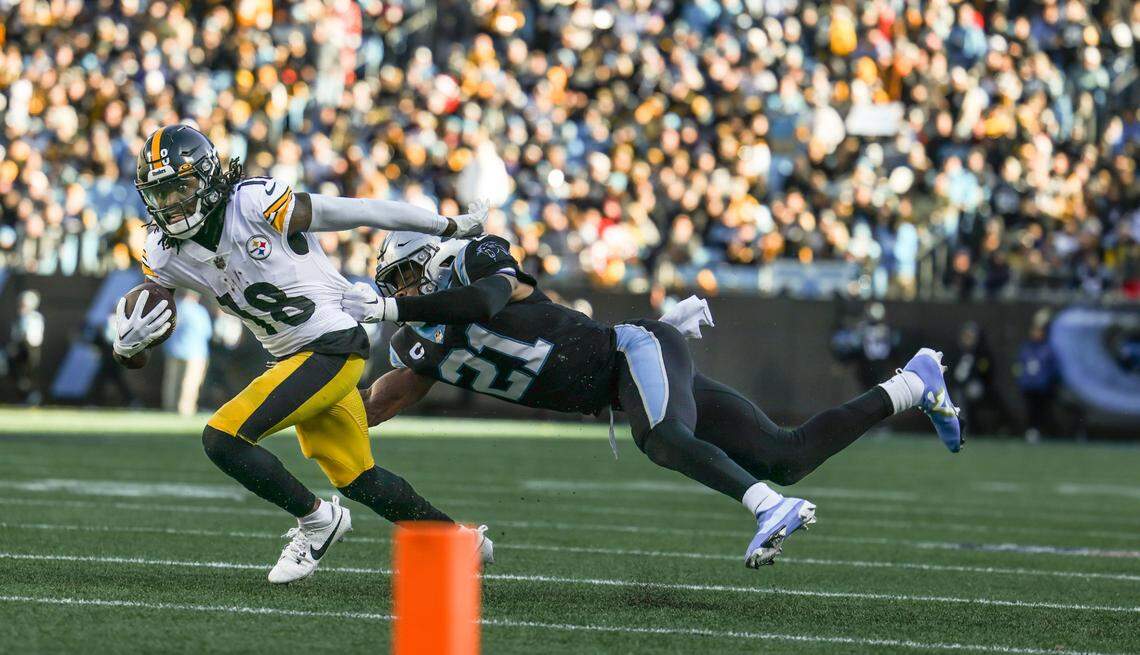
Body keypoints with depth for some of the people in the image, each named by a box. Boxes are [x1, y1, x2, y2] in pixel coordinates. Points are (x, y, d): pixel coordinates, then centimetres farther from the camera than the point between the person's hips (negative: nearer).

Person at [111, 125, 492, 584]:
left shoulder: (256, 204, -20)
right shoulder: (165, 254, -2)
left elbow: (358, 212, -10)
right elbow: (133, 357, 1)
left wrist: (449, 226, 0)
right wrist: (128, 343, -25)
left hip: (333, 346, -7)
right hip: (291, 358, 7)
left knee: (223, 438, -17)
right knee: (357, 480, 19)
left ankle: (316, 520, 2)